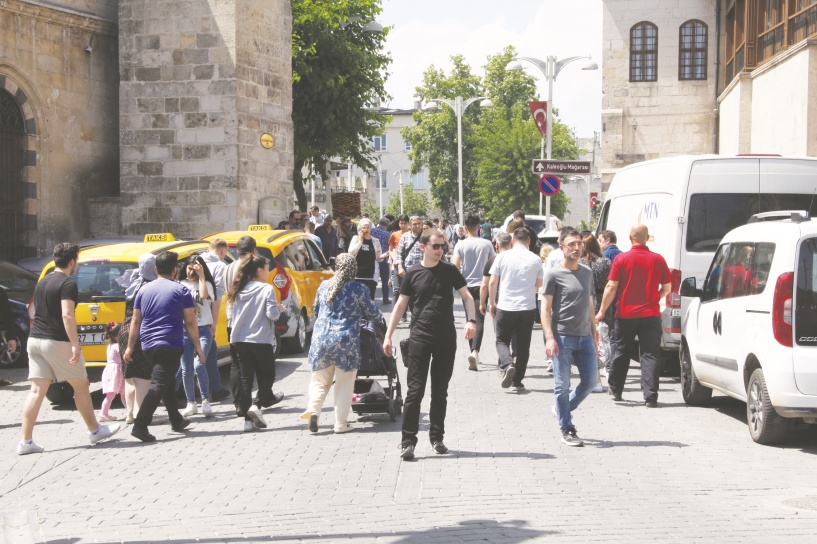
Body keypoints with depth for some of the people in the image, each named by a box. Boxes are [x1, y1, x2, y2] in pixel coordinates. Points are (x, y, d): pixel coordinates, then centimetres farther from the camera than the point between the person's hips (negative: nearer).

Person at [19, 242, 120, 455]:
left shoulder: (42, 283, 14)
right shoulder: (68, 284, -12)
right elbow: (67, 315, -23)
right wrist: (75, 345, -25)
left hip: (35, 340, 7)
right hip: (58, 342, -7)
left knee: (36, 390, 2)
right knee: (81, 386, 10)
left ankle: (26, 441, -4)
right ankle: (95, 431, 23)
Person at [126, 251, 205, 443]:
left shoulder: (144, 290, 11)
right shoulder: (181, 290, -2)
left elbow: (135, 321, 13)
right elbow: (190, 322, -3)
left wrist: (130, 347, 18)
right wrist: (197, 346, 5)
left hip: (148, 346, 6)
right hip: (170, 346, -6)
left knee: (168, 381, 22)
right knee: (159, 384, -10)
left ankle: (177, 420, 31)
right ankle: (140, 425, -22)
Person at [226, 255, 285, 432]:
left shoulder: (237, 290, 7)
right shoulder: (266, 289, -9)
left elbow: (230, 314, 9)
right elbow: (272, 314, -16)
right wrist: (279, 308, 4)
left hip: (240, 340, 5)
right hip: (261, 340, -5)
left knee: (245, 378, 7)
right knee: (267, 376, 10)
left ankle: (248, 420, 3)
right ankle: (256, 406, -12)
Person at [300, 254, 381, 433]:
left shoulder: (324, 286, 9)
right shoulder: (358, 289, -3)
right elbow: (373, 314, 7)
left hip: (321, 338, 3)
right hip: (346, 341, -3)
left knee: (320, 381, 15)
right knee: (344, 385, 6)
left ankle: (313, 409, -7)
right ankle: (340, 423, 7)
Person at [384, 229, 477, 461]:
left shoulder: (449, 270, 4)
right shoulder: (413, 273, 1)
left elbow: (466, 296, 5)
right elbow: (400, 304, 6)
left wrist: (471, 320, -13)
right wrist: (388, 335, 1)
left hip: (446, 338, 2)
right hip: (420, 337, -2)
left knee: (440, 391, 10)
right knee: (415, 390, -6)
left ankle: (437, 437, 21)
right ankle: (408, 441, -3)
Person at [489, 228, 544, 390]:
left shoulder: (502, 257, -3)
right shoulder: (535, 259, 0)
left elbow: (492, 282, -1)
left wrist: (492, 303, 12)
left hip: (505, 306, -1)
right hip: (528, 307, 1)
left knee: (502, 341, 12)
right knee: (523, 345, 11)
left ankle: (507, 365, -15)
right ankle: (518, 381, 12)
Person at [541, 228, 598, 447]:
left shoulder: (587, 273, 14)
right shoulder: (554, 274, -3)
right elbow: (546, 308, -6)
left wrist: (594, 335, 18)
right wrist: (549, 337, -16)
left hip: (585, 337, 5)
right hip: (562, 337, -5)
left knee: (590, 380, 4)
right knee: (562, 385, -1)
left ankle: (563, 409, 27)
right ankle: (566, 430, 7)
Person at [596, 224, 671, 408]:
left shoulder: (621, 259, -6)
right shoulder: (658, 260, -1)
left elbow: (611, 287, -8)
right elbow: (667, 287, 5)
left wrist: (602, 311, 0)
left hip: (626, 314, 0)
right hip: (650, 315, 0)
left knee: (621, 353, 16)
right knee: (650, 355, 0)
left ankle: (615, 389, 28)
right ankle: (650, 397, -7)